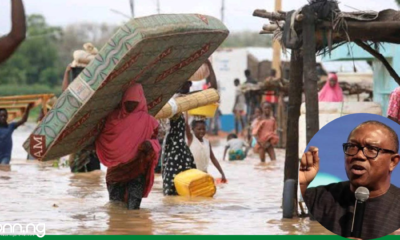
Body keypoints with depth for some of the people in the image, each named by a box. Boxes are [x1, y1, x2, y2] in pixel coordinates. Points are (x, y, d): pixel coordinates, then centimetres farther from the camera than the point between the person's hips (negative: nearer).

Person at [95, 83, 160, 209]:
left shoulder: (147, 121, 3)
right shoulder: (113, 117, 9)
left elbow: (155, 140, 6)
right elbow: (104, 139, 18)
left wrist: (150, 145, -14)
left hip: (137, 171, -2)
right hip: (115, 170, 2)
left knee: (133, 208, -6)